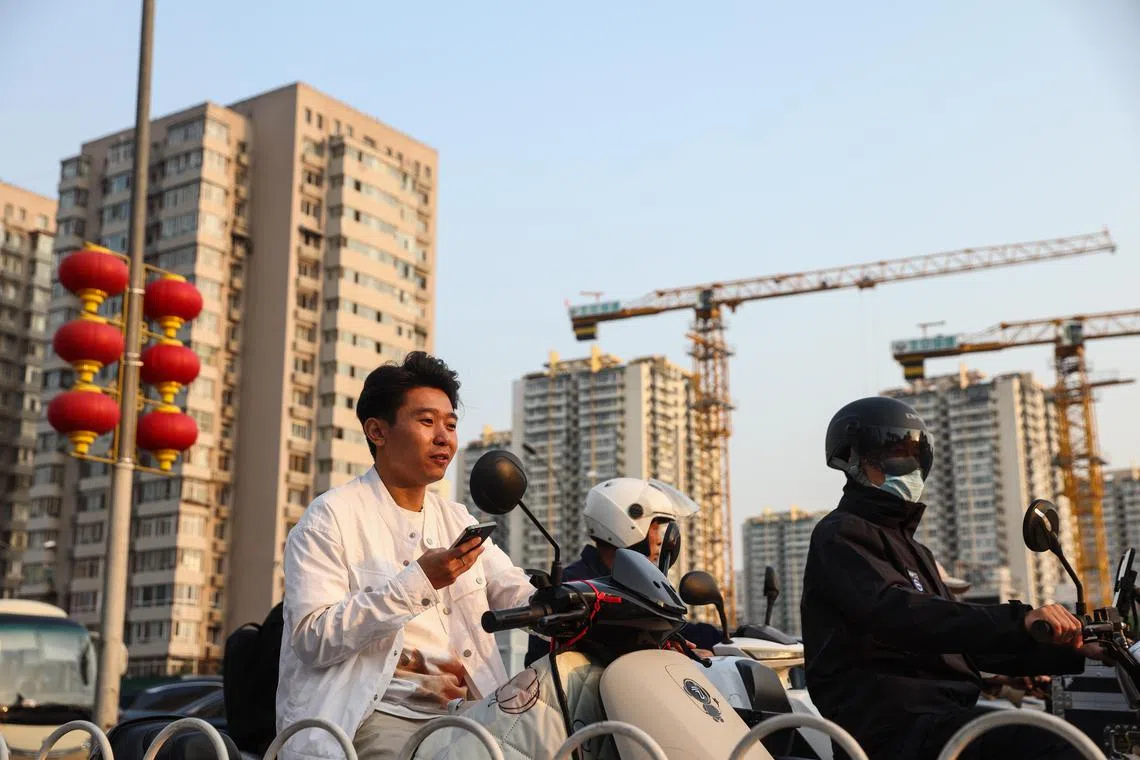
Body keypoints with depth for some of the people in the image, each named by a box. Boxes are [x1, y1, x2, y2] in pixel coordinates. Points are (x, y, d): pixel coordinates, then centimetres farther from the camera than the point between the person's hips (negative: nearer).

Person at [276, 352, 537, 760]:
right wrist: (419, 580, -21)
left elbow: (524, 599, 12)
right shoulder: (331, 517, -2)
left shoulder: (457, 520, 19)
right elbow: (313, 639, -14)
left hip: (461, 712, 6)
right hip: (372, 714, -6)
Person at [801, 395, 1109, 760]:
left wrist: (1069, 649, 14)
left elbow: (968, 641, 25)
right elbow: (896, 614, -21)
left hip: (943, 712, 9)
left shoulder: (912, 550, 29)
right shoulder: (840, 536, -2)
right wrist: (1018, 621, -30)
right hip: (889, 719, -9)